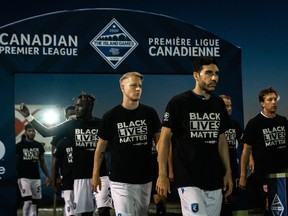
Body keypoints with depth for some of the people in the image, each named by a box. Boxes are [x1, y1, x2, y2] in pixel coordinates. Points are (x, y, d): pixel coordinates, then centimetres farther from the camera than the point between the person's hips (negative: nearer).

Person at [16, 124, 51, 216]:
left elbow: (42, 162, 16)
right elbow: (15, 163, -2)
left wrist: (47, 176, 11)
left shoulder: (39, 146, 10)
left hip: (36, 178, 4)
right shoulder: (19, 146, -3)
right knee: (27, 201, -15)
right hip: (24, 177, -4)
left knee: (35, 202, 5)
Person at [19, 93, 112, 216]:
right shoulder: (71, 125, 6)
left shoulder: (101, 125, 2)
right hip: (80, 176, 2)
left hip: (100, 175, -2)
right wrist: (28, 116, -4)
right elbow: (46, 132, 5)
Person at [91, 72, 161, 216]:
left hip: (145, 179, 3)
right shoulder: (111, 116, -3)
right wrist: (95, 175, 3)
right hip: (120, 180, -3)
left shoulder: (150, 113, 2)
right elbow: (101, 147, 4)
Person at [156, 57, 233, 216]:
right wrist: (162, 175, -10)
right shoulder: (179, 102, -7)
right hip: (188, 180, -6)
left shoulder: (219, 104, 10)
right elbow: (165, 138, -6)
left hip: (214, 180, 6)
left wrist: (228, 172, 10)